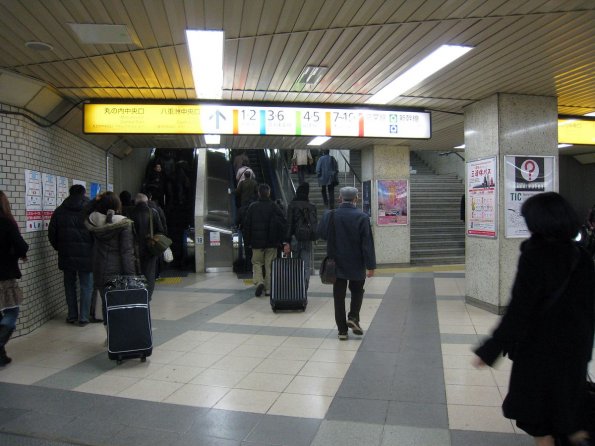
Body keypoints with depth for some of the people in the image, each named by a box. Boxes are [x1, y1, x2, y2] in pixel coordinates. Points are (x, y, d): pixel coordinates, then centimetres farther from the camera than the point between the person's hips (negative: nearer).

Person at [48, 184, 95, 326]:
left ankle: (72, 316, 19)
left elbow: (52, 233, 6)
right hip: (86, 255, -3)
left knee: (70, 285, 15)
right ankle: (83, 318, 4)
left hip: (66, 255, 3)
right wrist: (95, 249, 7)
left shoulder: (59, 211, 4)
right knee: (86, 286, 4)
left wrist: (60, 248, 18)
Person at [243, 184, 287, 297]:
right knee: (270, 265, 7)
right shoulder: (274, 207, -2)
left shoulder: (252, 207, -1)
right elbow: (283, 223, -4)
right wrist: (280, 240, 3)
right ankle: (268, 289, 8)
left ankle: (259, 282, -11)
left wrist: (247, 241, 8)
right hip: (272, 242, 0)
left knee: (257, 262, 12)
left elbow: (246, 225, 1)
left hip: (257, 242, 0)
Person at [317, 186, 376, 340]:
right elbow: (367, 243, -12)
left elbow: (321, 234, 4)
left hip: (337, 264, 1)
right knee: (357, 291, 21)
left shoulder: (330, 215, -7)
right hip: (356, 264, -1)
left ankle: (342, 330, 10)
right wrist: (371, 265, -8)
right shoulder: (362, 217, -12)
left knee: (339, 296, 8)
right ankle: (353, 317, 4)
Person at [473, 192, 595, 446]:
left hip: (539, 347, -6)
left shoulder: (535, 255, -19)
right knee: (566, 400, 25)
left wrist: (490, 349, -19)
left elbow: (519, 309, -22)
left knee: (536, 406, 13)